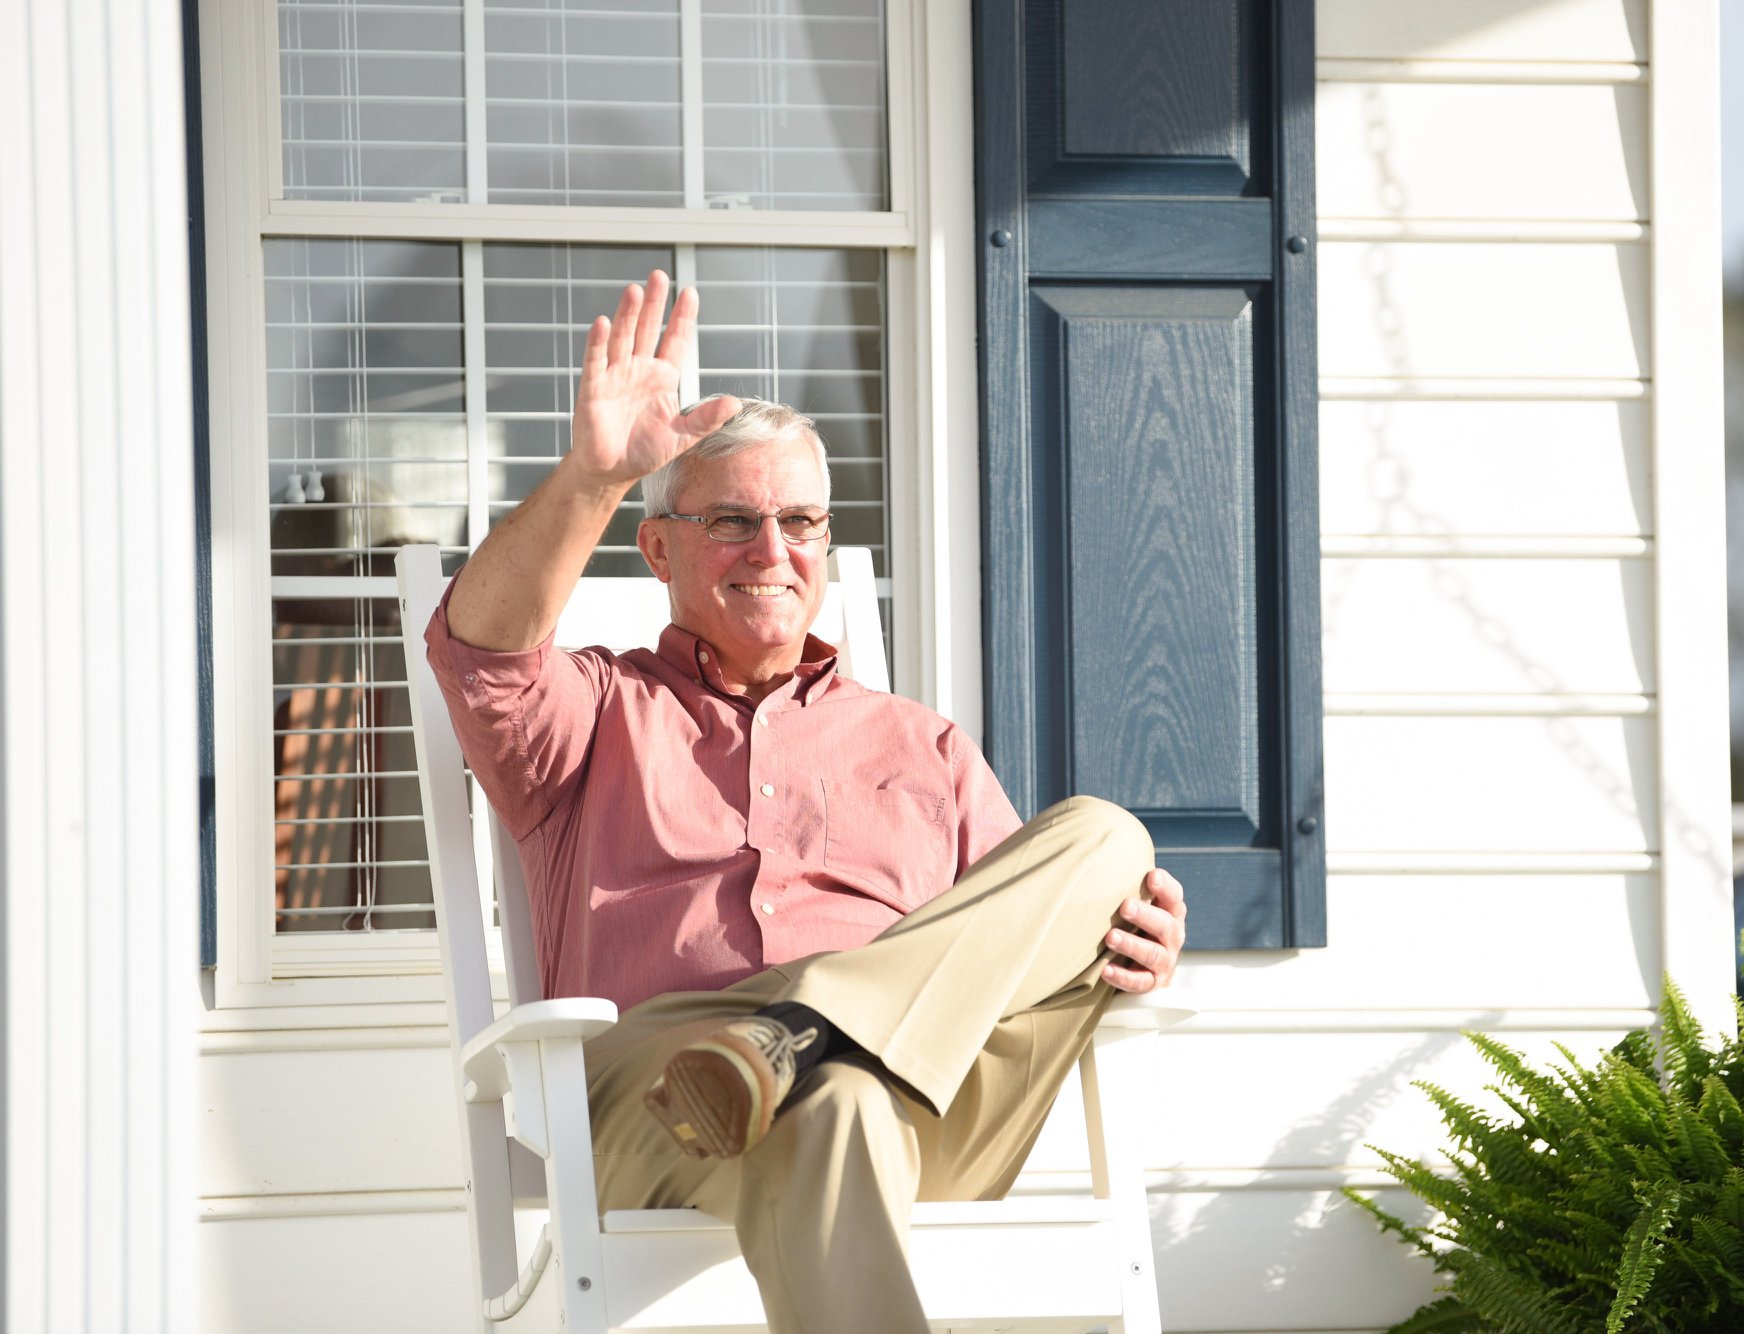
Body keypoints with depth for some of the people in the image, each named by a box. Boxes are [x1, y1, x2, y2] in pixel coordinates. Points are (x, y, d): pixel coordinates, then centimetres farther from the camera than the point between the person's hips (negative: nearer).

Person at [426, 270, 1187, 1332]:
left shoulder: (923, 749, 33)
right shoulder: (597, 717, 24)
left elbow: (1023, 948, 25)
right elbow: (482, 648, 0)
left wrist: (1131, 949, -1)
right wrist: (593, 477, -17)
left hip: (918, 1104, 3)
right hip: (650, 1121, -3)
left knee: (1102, 836, -20)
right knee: (832, 1102, -41)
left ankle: (801, 1033, -37)